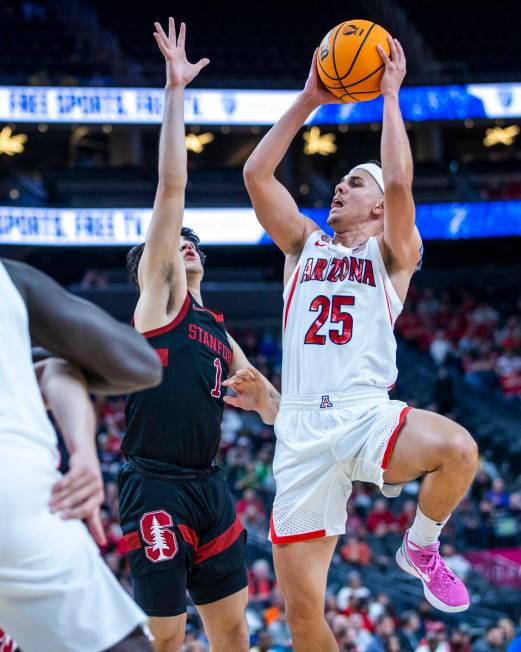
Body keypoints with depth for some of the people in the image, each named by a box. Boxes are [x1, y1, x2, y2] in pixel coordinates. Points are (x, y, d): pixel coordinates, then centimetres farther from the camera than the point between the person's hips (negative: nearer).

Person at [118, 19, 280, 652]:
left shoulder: (217, 330, 20)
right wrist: (175, 90, -9)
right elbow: (172, 186, -6)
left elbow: (265, 394, 33)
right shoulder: (158, 294, 2)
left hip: (208, 487, 7)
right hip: (155, 488, -7)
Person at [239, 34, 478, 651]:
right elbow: (256, 174, 9)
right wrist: (308, 99, 10)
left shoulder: (392, 253, 11)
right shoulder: (304, 243, 20)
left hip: (369, 415, -2)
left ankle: (421, 546, -4)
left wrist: (390, 95, -1)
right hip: (302, 430, 2)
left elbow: (398, 182, -8)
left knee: (458, 450, -35)